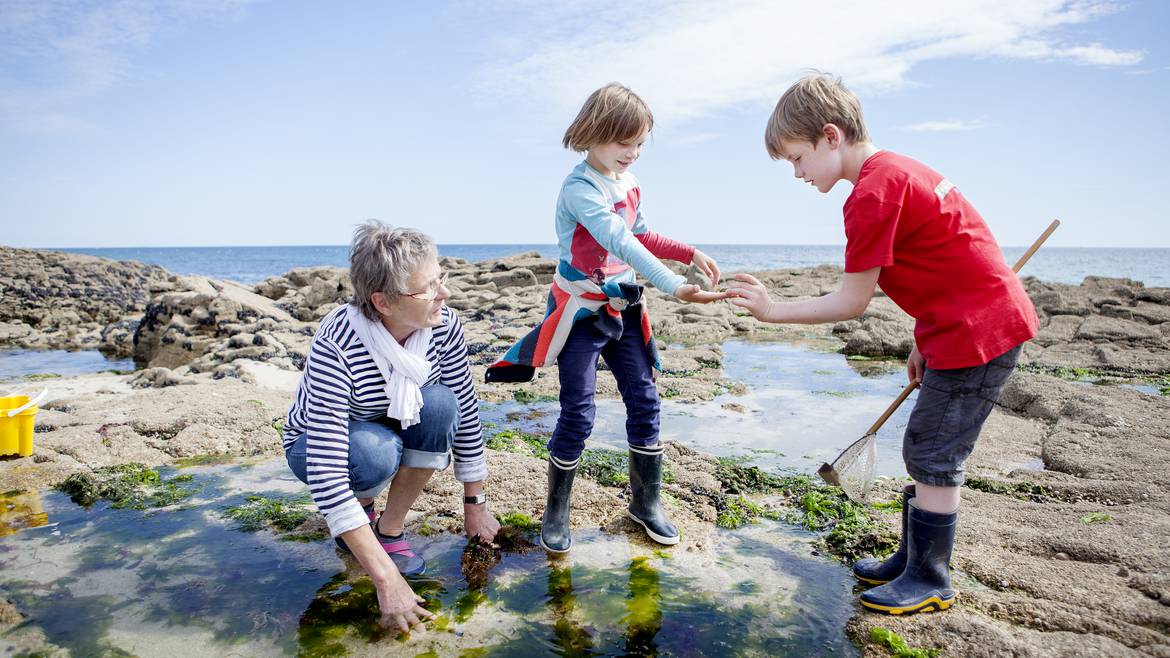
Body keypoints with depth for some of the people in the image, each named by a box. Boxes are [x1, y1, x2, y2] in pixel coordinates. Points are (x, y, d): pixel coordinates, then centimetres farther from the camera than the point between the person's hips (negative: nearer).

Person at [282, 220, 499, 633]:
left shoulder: (443, 324, -24)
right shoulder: (335, 347, -37)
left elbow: (466, 411, -12)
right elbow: (326, 471, -40)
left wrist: (474, 502, -7)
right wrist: (387, 581, -41)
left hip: (392, 428, 4)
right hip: (318, 444, -4)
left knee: (440, 405, -28)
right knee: (377, 452, -37)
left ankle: (390, 527, -8)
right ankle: (360, 507, 0)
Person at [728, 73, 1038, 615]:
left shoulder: (872, 193, -21)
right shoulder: (897, 170, 12)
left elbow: (851, 302, -18)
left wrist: (773, 311, -12)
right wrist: (925, 343, 19)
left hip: (978, 331, -10)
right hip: (992, 318, 10)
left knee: (931, 455, 0)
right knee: (927, 450, 17)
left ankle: (930, 581, 16)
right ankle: (912, 560, 30)